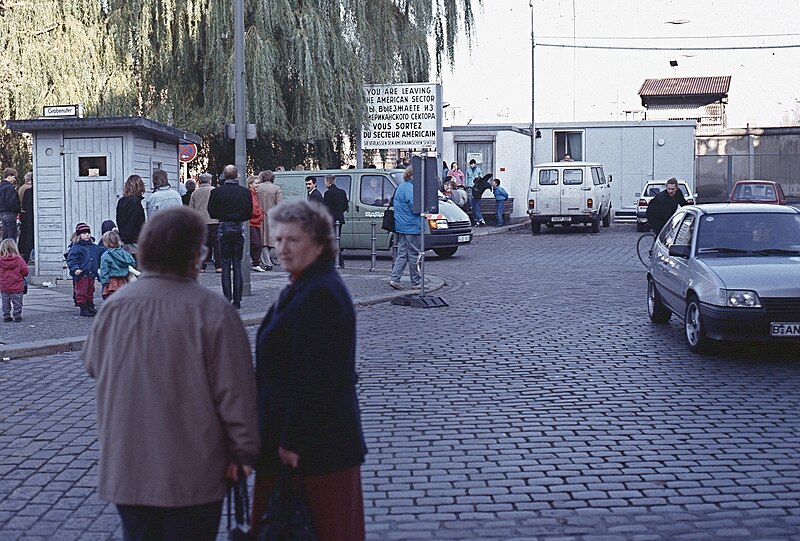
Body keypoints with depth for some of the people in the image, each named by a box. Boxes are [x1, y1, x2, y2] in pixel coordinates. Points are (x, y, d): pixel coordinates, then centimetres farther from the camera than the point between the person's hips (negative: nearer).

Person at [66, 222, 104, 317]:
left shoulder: (94, 247, 12)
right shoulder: (76, 248, -9)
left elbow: (103, 251, 27)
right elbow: (71, 259, -15)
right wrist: (75, 268, -28)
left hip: (91, 274, 7)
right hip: (81, 274, -7)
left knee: (90, 291, 16)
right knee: (81, 292, -1)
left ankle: (90, 307, 26)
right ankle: (83, 309, 4)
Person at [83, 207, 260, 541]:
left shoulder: (114, 307, -5)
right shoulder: (213, 312, -17)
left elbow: (92, 364, 12)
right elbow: (235, 391, -14)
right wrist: (244, 451, -3)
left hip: (126, 467, 4)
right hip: (192, 475, -4)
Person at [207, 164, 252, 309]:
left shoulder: (217, 192, -7)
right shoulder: (245, 192, -3)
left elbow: (212, 213, 0)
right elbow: (249, 214, 3)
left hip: (224, 229, -1)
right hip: (239, 229, 1)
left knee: (225, 265, 4)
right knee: (237, 265, 6)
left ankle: (227, 299, 1)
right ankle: (237, 301, 5)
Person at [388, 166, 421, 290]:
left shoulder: (400, 187, 16)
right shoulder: (410, 188, -16)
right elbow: (415, 207, -22)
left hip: (401, 226, 9)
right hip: (412, 227, -9)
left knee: (402, 253, 11)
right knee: (414, 254, -1)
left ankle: (394, 278, 4)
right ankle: (416, 282, 6)